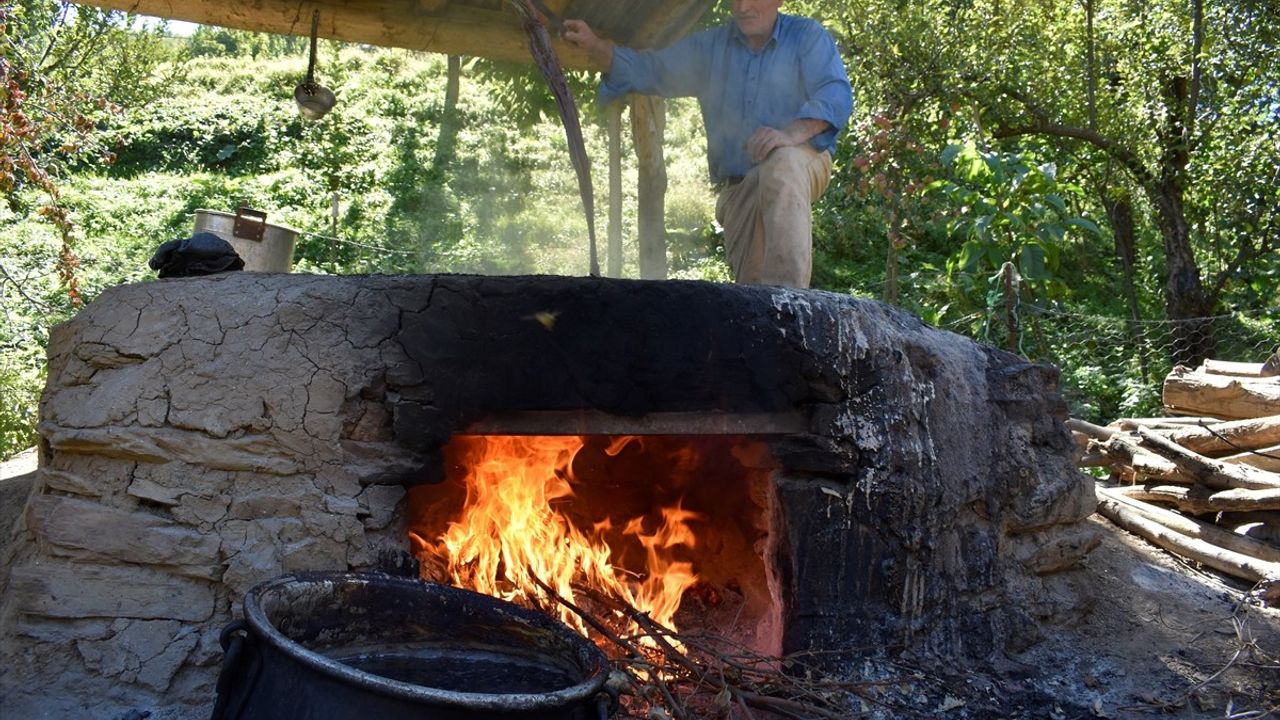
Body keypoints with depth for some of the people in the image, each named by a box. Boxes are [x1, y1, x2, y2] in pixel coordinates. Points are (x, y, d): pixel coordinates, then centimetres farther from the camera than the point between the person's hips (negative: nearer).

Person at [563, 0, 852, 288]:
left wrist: (792, 133, -36)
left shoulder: (807, 37, 1)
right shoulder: (709, 47, 14)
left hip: (801, 160, -5)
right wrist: (594, 45, -9)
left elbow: (836, 94, -15)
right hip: (738, 187, 5)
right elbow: (645, 69, 10)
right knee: (752, 284, -9)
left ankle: (788, 295, -45)